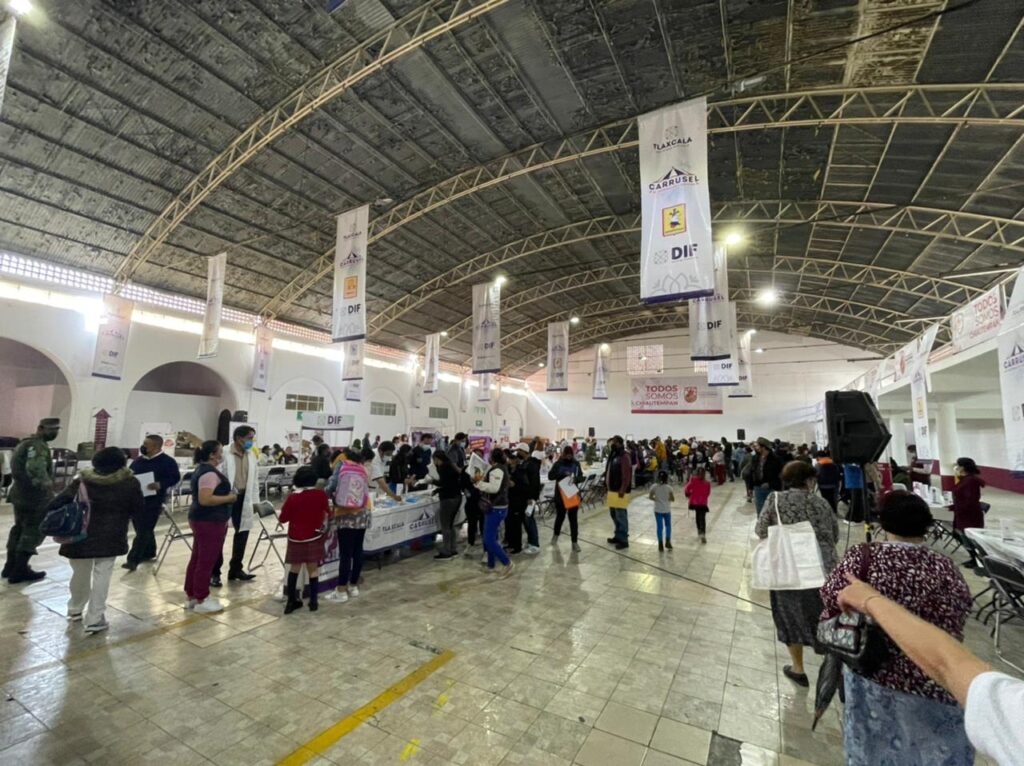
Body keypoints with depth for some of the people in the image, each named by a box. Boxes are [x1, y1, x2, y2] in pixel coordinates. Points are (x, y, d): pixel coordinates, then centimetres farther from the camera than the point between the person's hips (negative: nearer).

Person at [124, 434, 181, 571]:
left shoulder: (167, 461, -9)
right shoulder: (138, 460, 11)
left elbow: (175, 478, -11)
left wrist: (160, 485, -26)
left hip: (153, 501, -7)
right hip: (136, 500, 7)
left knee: (143, 531, -6)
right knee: (141, 529, 16)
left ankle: (133, 560, -2)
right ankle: (149, 553, 31)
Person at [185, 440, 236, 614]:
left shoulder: (201, 469, 12)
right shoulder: (210, 473, -21)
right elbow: (205, 499, -29)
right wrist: (229, 498, -19)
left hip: (201, 520, 11)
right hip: (210, 522, -11)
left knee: (197, 559, 17)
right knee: (207, 562, 0)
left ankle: (191, 596, 27)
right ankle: (201, 601, 10)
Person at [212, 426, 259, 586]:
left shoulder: (251, 455, 7)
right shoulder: (224, 453, -13)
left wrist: (255, 500, 10)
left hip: (243, 498, 6)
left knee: (243, 533, 12)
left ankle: (235, 569, 28)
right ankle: (214, 572, 20)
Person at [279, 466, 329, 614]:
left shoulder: (292, 497, -12)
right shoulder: (321, 494, -10)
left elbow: (283, 519, -2)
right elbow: (327, 512, 8)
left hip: (295, 538, 1)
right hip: (314, 537, 0)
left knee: (294, 569, 17)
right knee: (313, 569, 9)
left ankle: (291, 601, 23)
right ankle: (313, 602, 15)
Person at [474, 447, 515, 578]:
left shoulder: (497, 470, -19)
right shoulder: (502, 468, 14)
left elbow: (494, 488, -32)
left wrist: (479, 481, -24)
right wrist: (480, 481, 8)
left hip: (495, 508, -11)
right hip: (497, 507, 11)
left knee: (489, 540, -8)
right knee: (490, 537, 17)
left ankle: (508, 564, -4)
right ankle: (490, 565, 27)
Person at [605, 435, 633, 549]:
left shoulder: (624, 456, -16)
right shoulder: (613, 455, 13)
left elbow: (626, 475, -21)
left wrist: (622, 490, -23)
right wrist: (608, 485, 18)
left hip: (619, 491, -10)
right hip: (612, 489, 10)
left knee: (620, 515, -3)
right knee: (614, 514, 17)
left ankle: (624, 540, 7)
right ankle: (618, 536, 30)